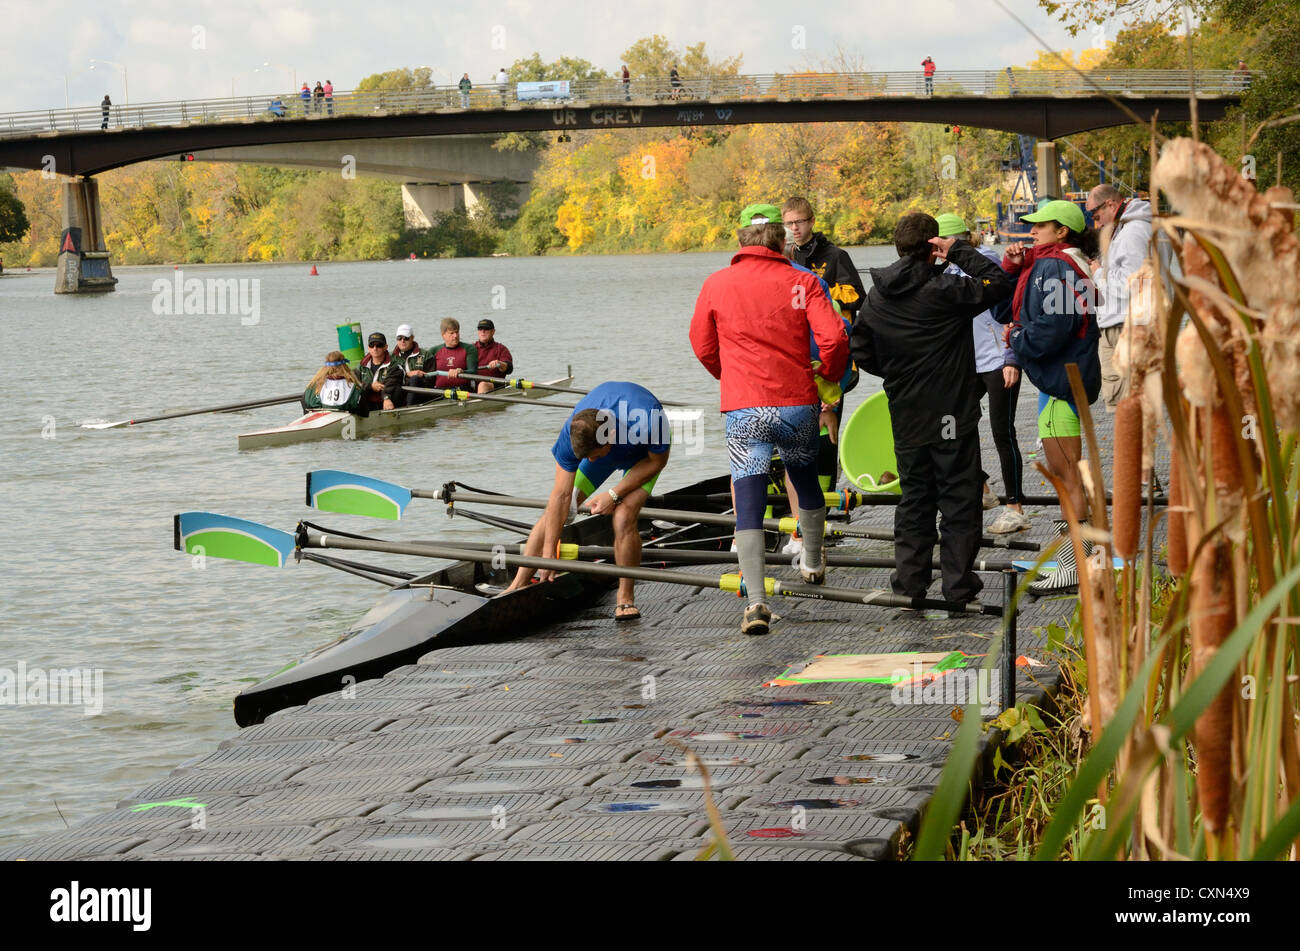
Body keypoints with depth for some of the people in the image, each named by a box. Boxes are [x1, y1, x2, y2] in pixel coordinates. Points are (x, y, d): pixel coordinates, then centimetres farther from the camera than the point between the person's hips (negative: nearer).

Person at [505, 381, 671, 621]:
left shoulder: (648, 421, -45)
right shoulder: (572, 433, -35)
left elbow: (657, 461, -22)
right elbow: (561, 495, -29)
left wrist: (614, 495, -27)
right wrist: (548, 554, -27)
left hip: (643, 455, -3)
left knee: (623, 517, -25)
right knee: (554, 511, -8)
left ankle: (626, 599, -10)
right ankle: (517, 587, 1)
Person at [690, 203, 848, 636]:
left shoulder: (716, 284, 1)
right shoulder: (802, 283, -1)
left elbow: (703, 347, 11)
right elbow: (833, 338, -10)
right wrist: (829, 377, 11)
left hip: (743, 410, -1)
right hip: (798, 405, 1)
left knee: (748, 503, -3)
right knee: (806, 482, 26)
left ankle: (756, 600, -15)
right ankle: (812, 563, 47)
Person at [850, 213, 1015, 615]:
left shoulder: (876, 297, 3)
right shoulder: (945, 290, -16)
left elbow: (862, 353, 9)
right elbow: (1000, 283, -12)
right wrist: (959, 250, -7)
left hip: (906, 416, 5)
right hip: (952, 414, -5)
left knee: (914, 498, 15)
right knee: (959, 498, 3)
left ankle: (909, 579, 15)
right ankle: (958, 582, 3)